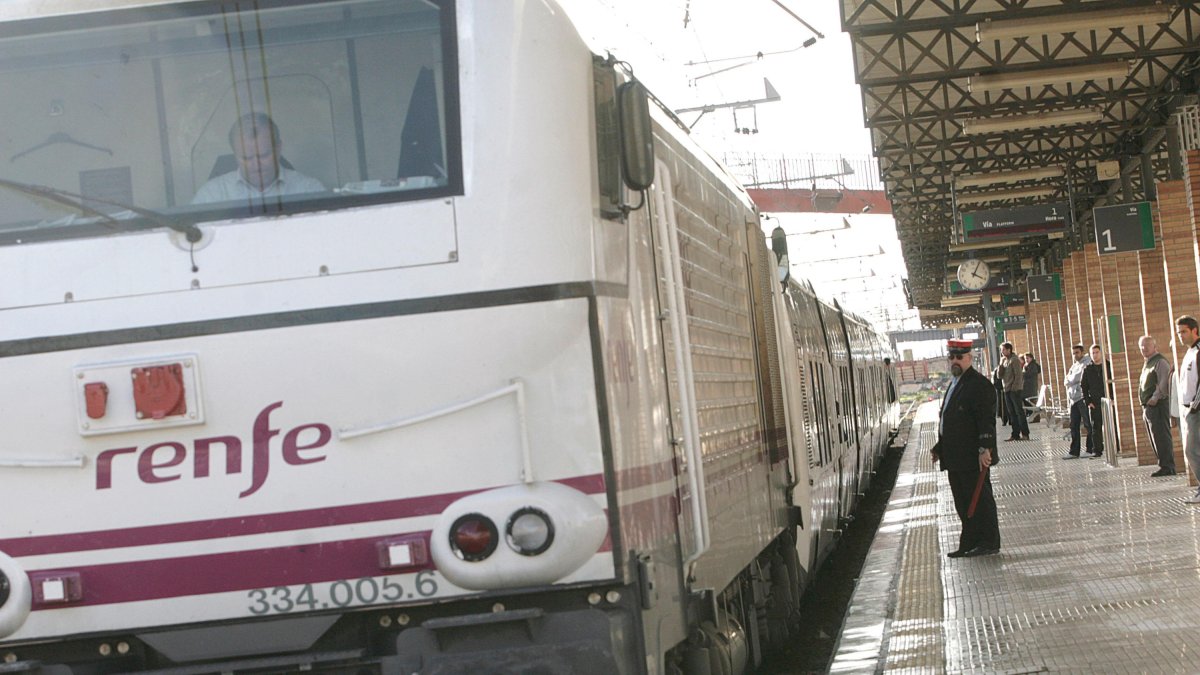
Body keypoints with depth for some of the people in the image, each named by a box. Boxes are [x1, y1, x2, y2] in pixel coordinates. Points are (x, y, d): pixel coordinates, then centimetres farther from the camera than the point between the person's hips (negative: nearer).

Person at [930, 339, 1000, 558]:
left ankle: (989, 542, 1)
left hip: (973, 457, -10)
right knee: (963, 503, 11)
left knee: (978, 499, -5)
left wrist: (984, 448, -26)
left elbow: (987, 419, -19)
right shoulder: (954, 384, 19)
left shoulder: (979, 384, -11)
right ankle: (970, 544, 16)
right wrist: (940, 448, 22)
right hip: (956, 457, 10)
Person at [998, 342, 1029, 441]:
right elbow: (1000, 375, 9)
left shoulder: (1014, 360, -7)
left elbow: (1018, 375, -13)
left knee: (1019, 411, -8)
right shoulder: (1004, 361, 16)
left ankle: (1025, 434, -8)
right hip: (1007, 391, 8)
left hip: (1015, 390, -8)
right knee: (1012, 413, 7)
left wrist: (1015, 388, -17)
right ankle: (1015, 434, 9)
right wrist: (1001, 364, -3)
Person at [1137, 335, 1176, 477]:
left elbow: (1163, 383, -19)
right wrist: (1145, 405, 16)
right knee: (1155, 439, 12)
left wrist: (1155, 398, -23)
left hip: (1157, 405, -10)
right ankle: (1167, 466, 17)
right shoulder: (1147, 364, 21)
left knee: (1161, 437, -10)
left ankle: (1167, 467, -9)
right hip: (1147, 407, 10)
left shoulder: (1160, 362, -9)